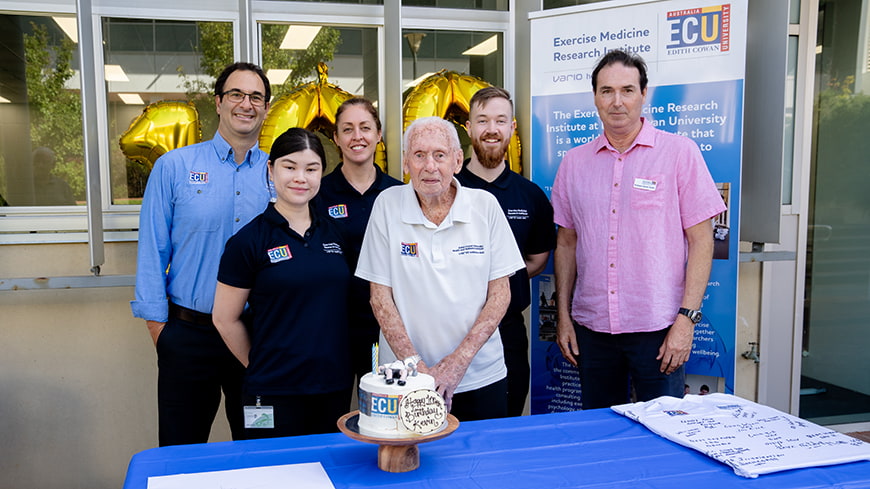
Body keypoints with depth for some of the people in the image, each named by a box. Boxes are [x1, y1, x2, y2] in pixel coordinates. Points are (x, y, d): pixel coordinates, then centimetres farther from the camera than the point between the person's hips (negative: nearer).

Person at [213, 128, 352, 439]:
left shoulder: (333, 234, 6)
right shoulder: (250, 240, -8)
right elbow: (225, 319, -2)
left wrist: (328, 366, 11)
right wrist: (262, 368, 4)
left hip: (335, 389, 5)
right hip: (274, 394, -4)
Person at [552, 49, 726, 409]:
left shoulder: (680, 153, -2)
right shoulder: (574, 162, 7)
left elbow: (701, 241, -4)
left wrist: (687, 318, -11)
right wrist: (563, 315, 8)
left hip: (659, 328, -3)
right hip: (591, 327, 3)